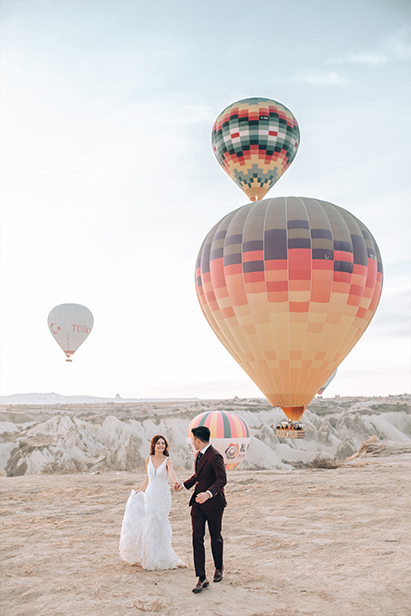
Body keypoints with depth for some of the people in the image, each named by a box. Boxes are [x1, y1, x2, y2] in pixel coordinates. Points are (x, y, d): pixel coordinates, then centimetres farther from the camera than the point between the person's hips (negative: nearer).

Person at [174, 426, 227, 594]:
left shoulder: (215, 456, -20)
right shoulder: (199, 454, 8)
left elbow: (222, 479, -28)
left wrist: (208, 494, -41)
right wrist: (184, 485, 12)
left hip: (213, 503, -7)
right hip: (198, 502, 7)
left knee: (215, 538, 12)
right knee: (197, 538, 0)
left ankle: (219, 568, 36)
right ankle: (202, 578, 4)